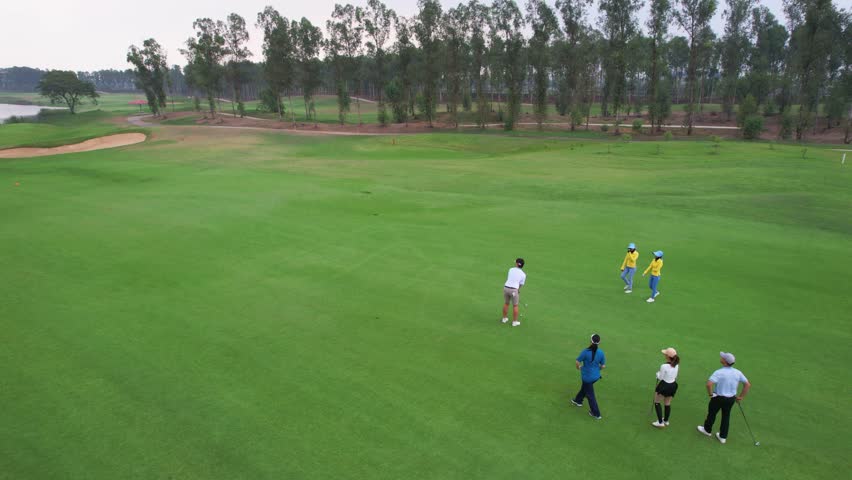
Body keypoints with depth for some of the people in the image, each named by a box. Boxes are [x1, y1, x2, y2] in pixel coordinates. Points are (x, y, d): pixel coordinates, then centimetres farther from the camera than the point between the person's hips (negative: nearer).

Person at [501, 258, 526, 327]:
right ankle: (514, 322, 18)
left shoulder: (511, 269, 8)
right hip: (514, 290, -3)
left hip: (506, 288, 3)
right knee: (515, 306, 12)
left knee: (506, 303, 22)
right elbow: (521, 285, 6)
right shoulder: (523, 275, 0)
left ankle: (505, 318, 35)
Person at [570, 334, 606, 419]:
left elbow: (577, 362, -20)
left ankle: (596, 414, 25)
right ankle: (578, 401, 52)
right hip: (596, 376, 5)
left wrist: (578, 367, 2)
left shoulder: (586, 351, -26)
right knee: (584, 387, 30)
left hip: (587, 376, -5)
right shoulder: (601, 353, -14)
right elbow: (603, 366, -5)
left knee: (590, 394, 13)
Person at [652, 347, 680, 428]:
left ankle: (660, 422, 14)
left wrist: (658, 374, 2)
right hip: (673, 385, 7)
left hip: (664, 386, -6)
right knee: (668, 403, 24)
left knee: (657, 402, 14)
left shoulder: (664, 366, -29)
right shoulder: (676, 365, -7)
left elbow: (660, 378, -16)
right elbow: (675, 376, 5)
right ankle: (666, 421, 41)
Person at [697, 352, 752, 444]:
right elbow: (748, 385, 0)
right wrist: (741, 397, 6)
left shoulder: (719, 372, -27)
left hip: (718, 398, -5)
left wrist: (710, 394, -18)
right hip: (731, 398, 5)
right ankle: (723, 436, 31)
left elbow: (709, 384, -37)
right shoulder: (738, 372, -8)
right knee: (726, 416, 19)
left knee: (712, 413, 19)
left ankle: (707, 430, 40)